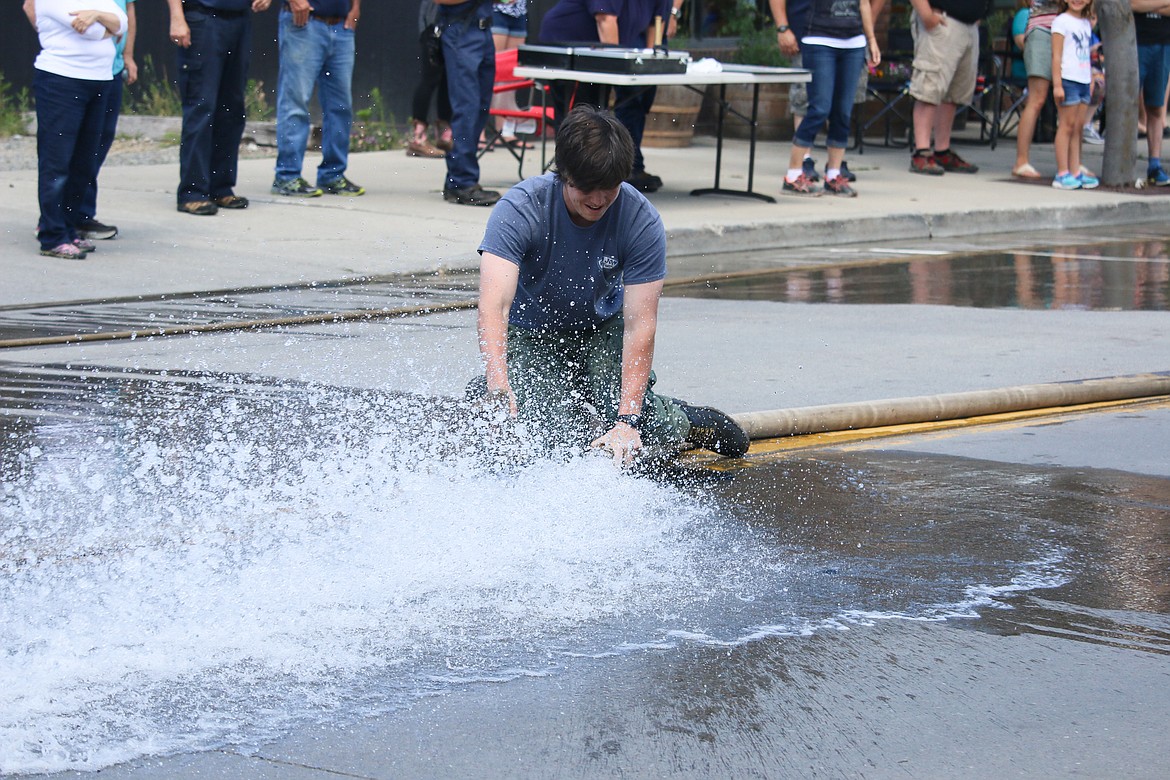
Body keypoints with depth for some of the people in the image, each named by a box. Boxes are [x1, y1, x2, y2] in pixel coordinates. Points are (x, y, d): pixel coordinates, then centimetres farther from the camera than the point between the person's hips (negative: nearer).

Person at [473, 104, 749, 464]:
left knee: (642, 432, -21)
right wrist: (499, 388, -55)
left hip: (604, 328, 1)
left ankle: (680, 419, 14)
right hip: (530, 336, -1)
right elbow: (494, 305, -39)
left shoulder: (642, 221, -23)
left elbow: (639, 325, -25)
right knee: (567, 438, -23)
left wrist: (628, 419, -35)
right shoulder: (519, 210, -28)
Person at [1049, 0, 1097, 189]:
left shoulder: (1086, 24, 16)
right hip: (1068, 80, -7)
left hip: (1083, 81, 7)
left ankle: (1075, 172, 10)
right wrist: (1057, 85, -15)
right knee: (1067, 126, -7)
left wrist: (1091, 79, 17)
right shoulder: (1062, 21, -6)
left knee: (1078, 127, 7)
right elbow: (1056, 55, -10)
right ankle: (1062, 173, -6)